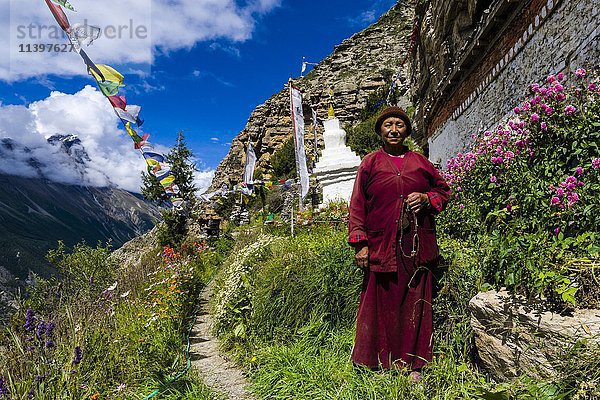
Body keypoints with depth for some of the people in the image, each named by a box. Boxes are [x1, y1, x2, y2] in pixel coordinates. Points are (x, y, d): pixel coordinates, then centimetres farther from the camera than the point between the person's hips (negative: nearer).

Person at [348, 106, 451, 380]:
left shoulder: (420, 162, 12)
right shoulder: (370, 163, 6)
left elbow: (443, 189, 22)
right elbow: (357, 205, 1)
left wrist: (427, 198, -2)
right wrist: (360, 243, -7)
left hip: (417, 247, 2)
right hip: (382, 246, -2)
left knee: (415, 304, 7)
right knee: (382, 303, 2)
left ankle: (413, 364, 22)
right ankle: (380, 363, 19)